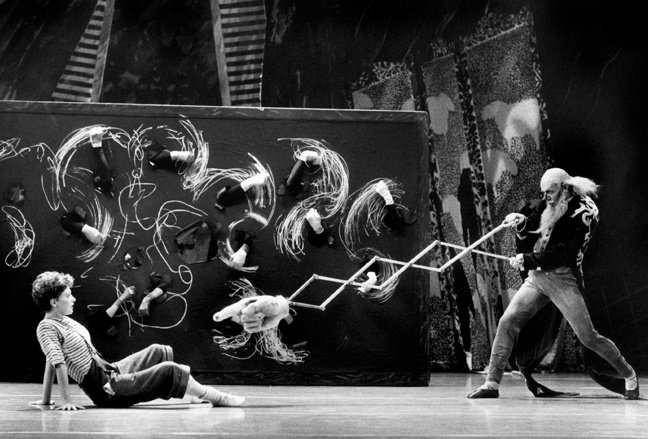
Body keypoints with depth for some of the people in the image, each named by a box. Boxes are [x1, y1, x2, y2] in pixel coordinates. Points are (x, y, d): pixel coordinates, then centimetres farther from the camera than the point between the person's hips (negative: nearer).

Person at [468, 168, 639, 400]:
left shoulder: (583, 212, -15)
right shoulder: (550, 204, 7)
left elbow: (563, 255, -21)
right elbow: (533, 231, 20)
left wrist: (527, 260, -22)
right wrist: (522, 222, -3)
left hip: (563, 279, -6)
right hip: (537, 276, 6)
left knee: (588, 337, -4)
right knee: (507, 322, -6)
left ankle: (630, 376, 18)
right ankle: (492, 384, -2)